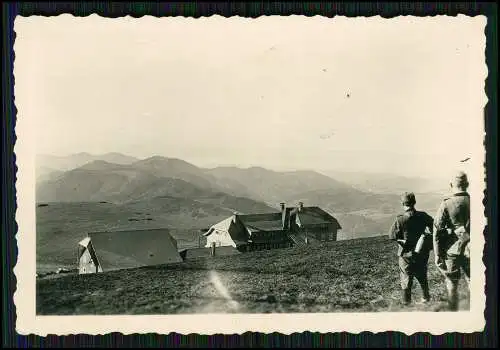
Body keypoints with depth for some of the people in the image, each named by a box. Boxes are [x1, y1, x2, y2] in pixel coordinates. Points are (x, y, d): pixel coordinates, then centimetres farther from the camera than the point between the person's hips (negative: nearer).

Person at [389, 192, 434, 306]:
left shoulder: (400, 220, -22)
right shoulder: (423, 216, -8)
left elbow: (392, 236, -16)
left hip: (406, 255, -4)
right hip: (422, 254, 4)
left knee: (406, 278, 11)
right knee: (422, 276, 23)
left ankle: (406, 302, 18)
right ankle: (426, 297, 36)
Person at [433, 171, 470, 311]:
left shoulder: (446, 204, -10)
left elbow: (437, 231, -11)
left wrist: (437, 255, -6)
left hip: (452, 250, -2)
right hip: (470, 250, 2)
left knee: (452, 284, 11)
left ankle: (453, 311, 18)